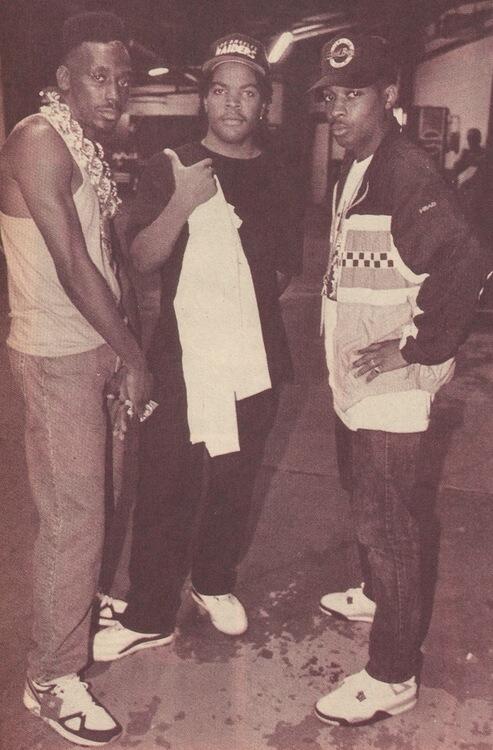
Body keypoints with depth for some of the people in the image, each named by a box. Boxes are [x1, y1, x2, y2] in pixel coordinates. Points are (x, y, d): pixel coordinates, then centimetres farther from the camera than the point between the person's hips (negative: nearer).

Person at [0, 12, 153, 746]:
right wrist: (133, 356, -13)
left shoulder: (87, 143, 12)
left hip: (94, 345, 8)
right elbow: (71, 267, -20)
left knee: (95, 498, 18)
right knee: (73, 518, -1)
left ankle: (92, 606, 40)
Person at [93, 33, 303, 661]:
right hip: (181, 358, -2)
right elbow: (142, 259, -9)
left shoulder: (278, 177, 10)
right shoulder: (171, 167, 1)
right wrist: (179, 206, -24)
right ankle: (148, 614, 18)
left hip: (253, 358, 3)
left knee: (235, 481, 13)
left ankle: (213, 582, 36)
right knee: (165, 489, 1)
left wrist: (244, 299, 8)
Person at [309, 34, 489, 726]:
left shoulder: (408, 174, -19)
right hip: (353, 382, 10)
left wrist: (415, 346, -24)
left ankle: (393, 677, 16)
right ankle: (377, 595, 49)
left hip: (390, 387, -10)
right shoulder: (352, 173, 11)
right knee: (367, 505, 25)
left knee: (388, 526, 0)